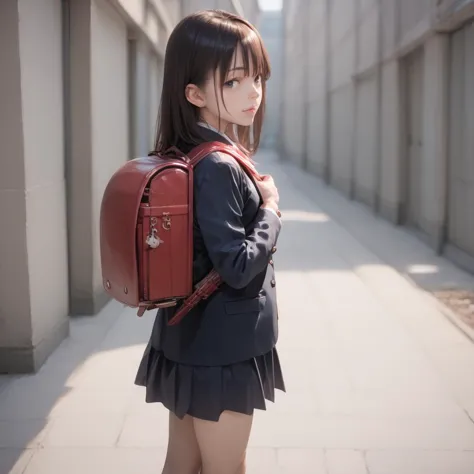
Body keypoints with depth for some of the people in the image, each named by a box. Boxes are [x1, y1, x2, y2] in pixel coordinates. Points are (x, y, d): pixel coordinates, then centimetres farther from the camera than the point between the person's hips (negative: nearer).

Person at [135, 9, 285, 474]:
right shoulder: (217, 167, -24)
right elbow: (238, 266, -25)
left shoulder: (184, 157, 5)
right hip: (222, 349, -9)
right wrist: (270, 209, -12)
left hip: (191, 343, 9)